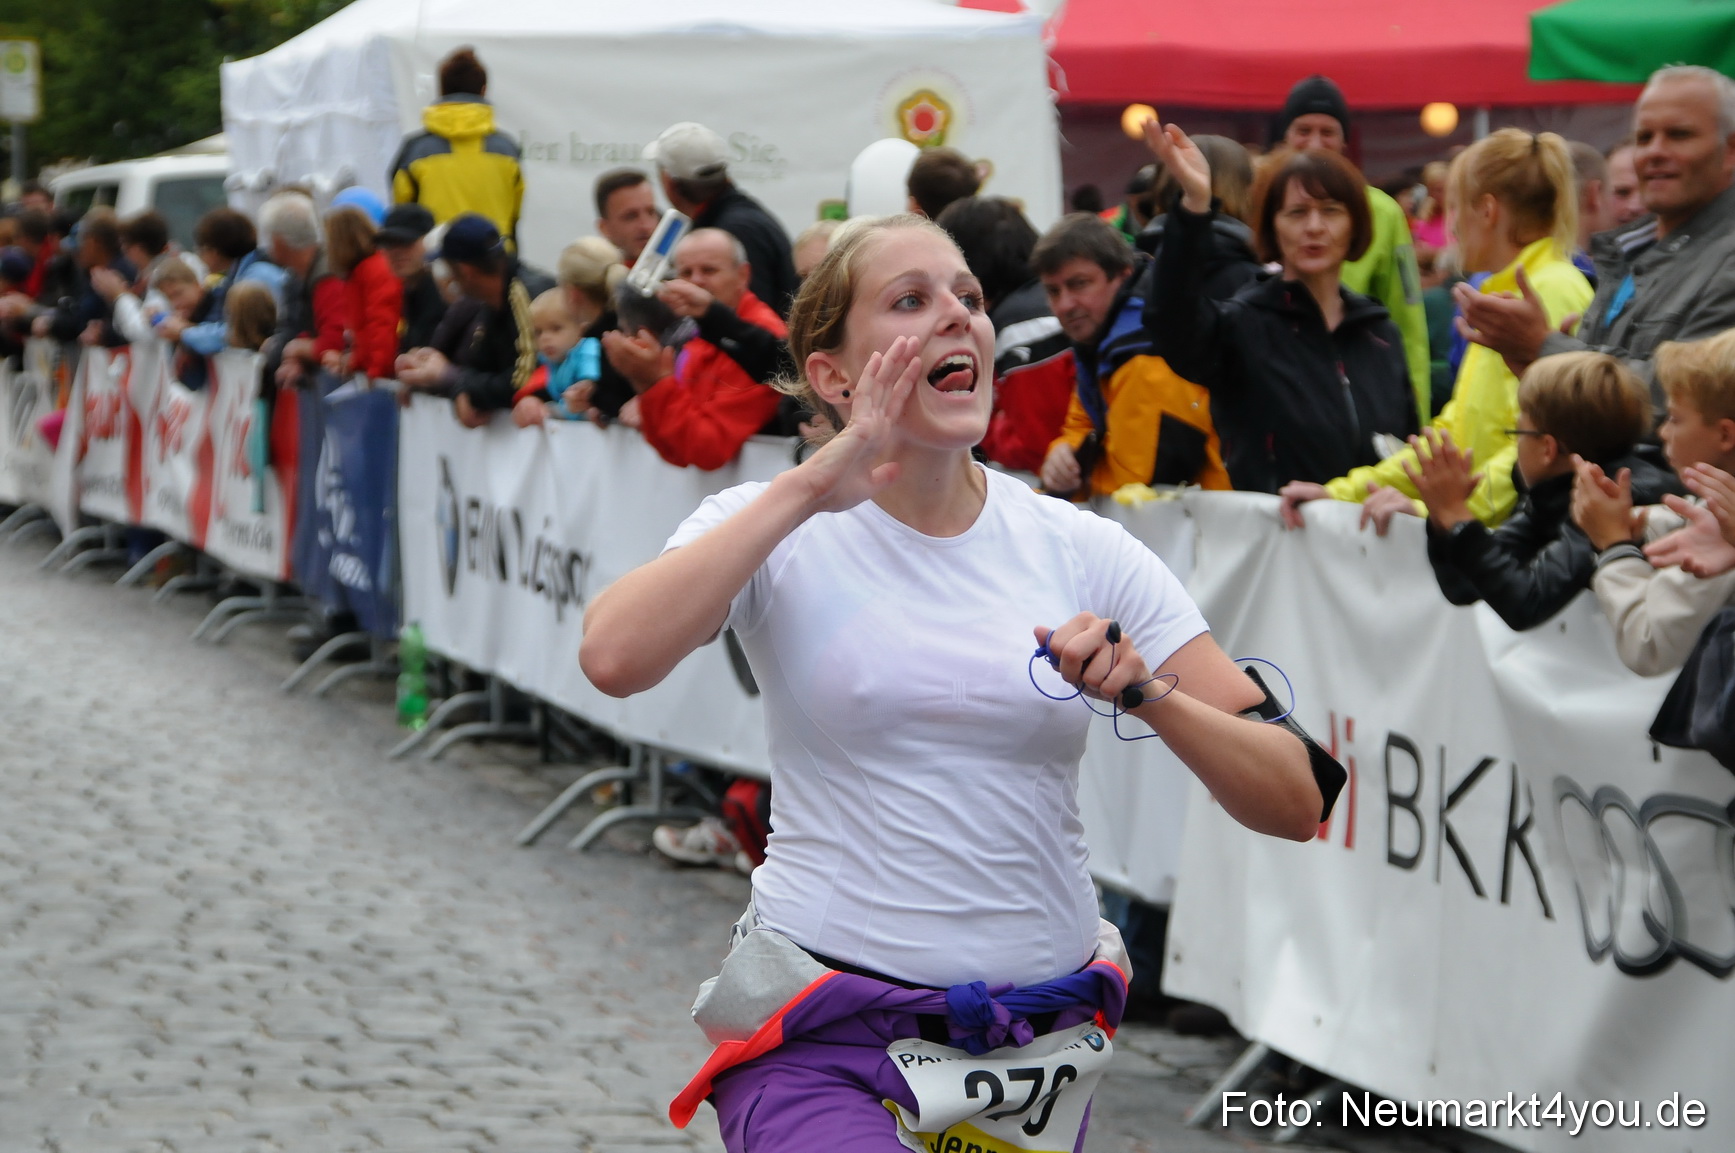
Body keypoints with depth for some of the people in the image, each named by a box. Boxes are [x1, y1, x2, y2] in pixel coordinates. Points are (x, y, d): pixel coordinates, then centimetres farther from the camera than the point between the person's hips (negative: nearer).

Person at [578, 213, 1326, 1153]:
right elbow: (613, 658, -25)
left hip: (1041, 1037, 4)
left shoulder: (1083, 551, 3)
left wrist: (1147, 693, -19)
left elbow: (1294, 803, -1)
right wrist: (810, 486, -20)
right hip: (823, 1040, -4)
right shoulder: (774, 529, -2)